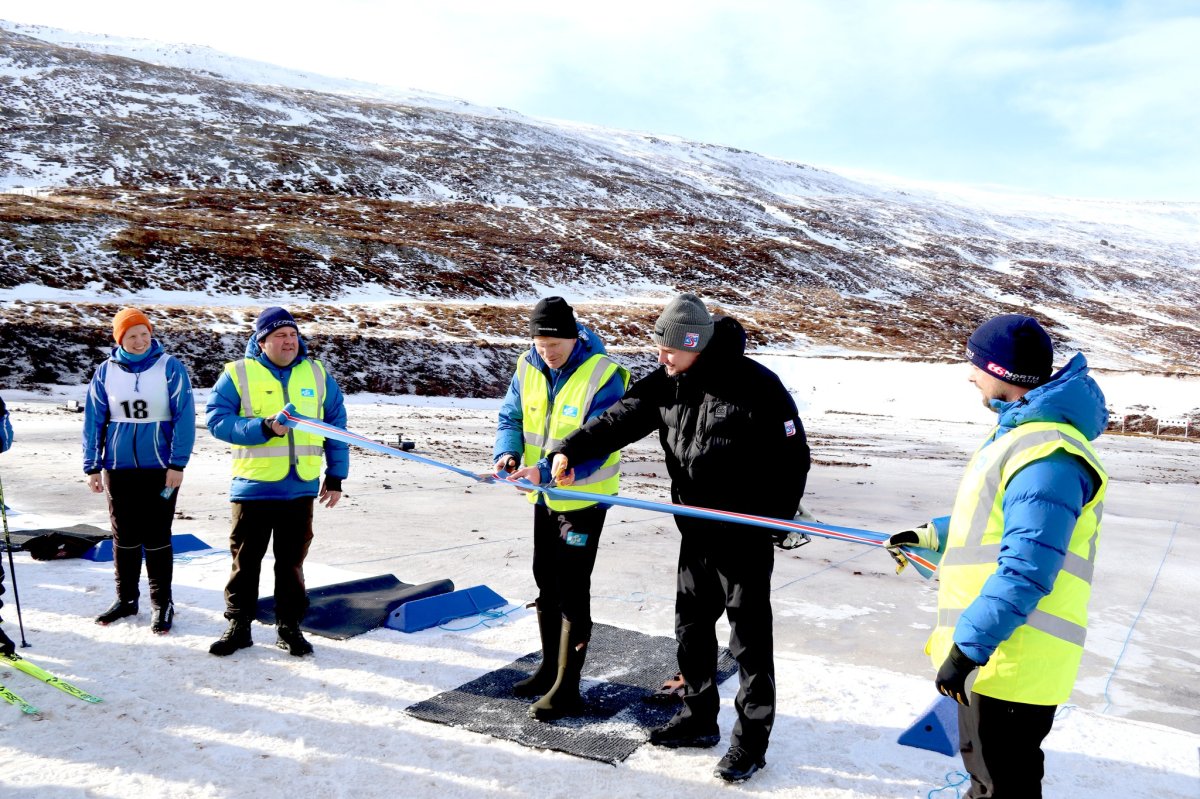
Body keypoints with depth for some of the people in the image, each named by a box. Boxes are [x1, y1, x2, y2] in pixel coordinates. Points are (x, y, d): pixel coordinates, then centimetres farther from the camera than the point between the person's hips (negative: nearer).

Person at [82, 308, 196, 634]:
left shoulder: (170, 367, -5)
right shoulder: (106, 371, 3)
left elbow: (184, 417, -8)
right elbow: (94, 420, 8)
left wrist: (178, 463, -13)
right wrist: (92, 467, 5)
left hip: (160, 467, -3)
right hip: (118, 467, 3)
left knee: (157, 537, 3)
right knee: (124, 536, 12)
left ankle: (162, 603, 13)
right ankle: (125, 598, 26)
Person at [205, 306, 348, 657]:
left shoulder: (317, 374, 8)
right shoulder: (238, 374, -1)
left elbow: (336, 425, 12)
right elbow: (217, 420, -8)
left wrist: (336, 476, 8)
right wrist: (263, 428, -21)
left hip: (301, 487, 2)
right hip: (253, 486, -2)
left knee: (292, 561, 11)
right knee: (245, 560, 9)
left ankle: (289, 627, 22)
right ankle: (239, 625, 23)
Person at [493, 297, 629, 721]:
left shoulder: (603, 376, -23)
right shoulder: (528, 367, -3)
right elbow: (510, 416, 5)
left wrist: (546, 471, -39)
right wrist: (507, 453, -17)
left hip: (584, 497, -7)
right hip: (544, 497, 7)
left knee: (572, 591, -4)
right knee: (545, 583, 18)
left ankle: (566, 689, 7)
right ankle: (550, 668, 35)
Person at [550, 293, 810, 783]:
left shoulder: (756, 386, -19)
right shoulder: (666, 382, -1)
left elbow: (793, 453, -13)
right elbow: (620, 420, -7)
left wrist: (778, 518, -12)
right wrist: (570, 450, -21)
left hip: (745, 535, -6)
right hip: (695, 530, 7)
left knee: (749, 638, 4)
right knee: (692, 626, 16)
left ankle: (751, 741, 18)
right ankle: (699, 719, 35)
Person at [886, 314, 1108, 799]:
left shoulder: (1046, 456, -23)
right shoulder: (1022, 433, 12)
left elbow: (1026, 572, -28)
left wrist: (966, 647, -26)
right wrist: (934, 535, 30)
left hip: (1013, 663, -10)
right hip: (989, 653, 10)